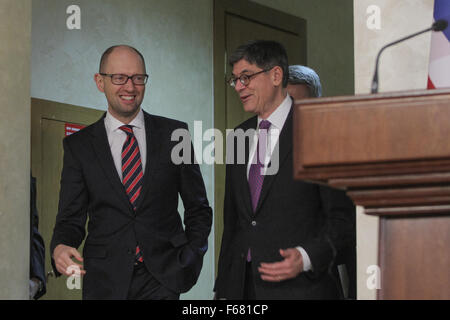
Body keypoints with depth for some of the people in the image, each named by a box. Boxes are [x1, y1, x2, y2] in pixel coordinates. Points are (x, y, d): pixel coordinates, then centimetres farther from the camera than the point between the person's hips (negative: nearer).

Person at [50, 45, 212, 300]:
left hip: (161, 278, 0)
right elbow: (71, 218, 3)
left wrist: (191, 260, -2)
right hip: (105, 280, 0)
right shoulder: (78, 146, 4)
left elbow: (198, 208, 10)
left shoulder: (175, 133, 5)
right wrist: (60, 248, -18)